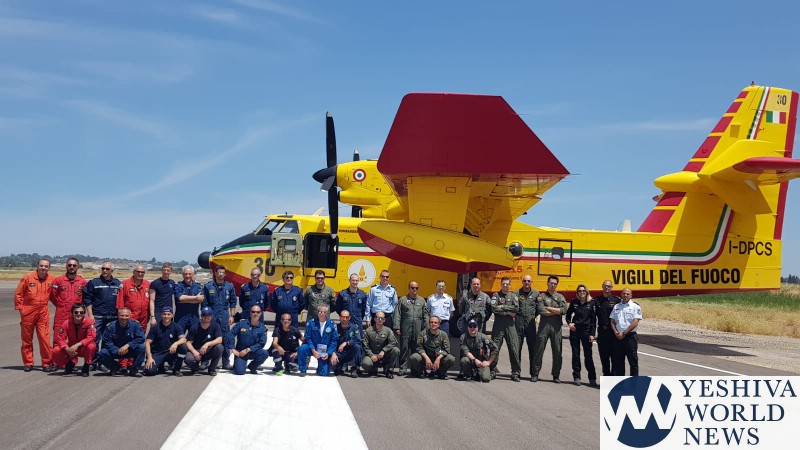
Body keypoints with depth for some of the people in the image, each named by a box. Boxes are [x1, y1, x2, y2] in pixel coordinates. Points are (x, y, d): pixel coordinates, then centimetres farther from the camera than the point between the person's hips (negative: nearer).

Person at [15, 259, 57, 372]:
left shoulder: (52, 279, 1)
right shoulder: (28, 277, -5)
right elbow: (18, 294, 0)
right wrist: (20, 308, -3)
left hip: (43, 312, 1)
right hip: (28, 312, 0)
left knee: (44, 338, -6)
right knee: (27, 338, 8)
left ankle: (47, 363, 2)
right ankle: (28, 363, 19)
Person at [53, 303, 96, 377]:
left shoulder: (89, 322, -19)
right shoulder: (66, 323, -13)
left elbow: (91, 338, -24)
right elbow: (60, 338, -13)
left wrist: (77, 345, -35)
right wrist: (67, 349, -30)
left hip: (84, 349, -3)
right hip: (71, 349, 3)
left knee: (91, 346, -36)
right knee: (56, 351, -22)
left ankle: (86, 368, -11)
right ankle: (70, 364, 9)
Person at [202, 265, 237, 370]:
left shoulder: (229, 287, 6)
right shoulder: (208, 286, 2)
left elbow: (233, 302, 10)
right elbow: (204, 303, 4)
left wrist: (231, 316, 5)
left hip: (224, 316, 1)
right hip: (211, 316, -1)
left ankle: (226, 363, 11)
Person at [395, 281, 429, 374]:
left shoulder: (422, 300, 14)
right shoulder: (402, 300, 8)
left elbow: (426, 315, 12)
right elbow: (398, 315, 3)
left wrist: (426, 328, 4)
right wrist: (397, 328, -5)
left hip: (418, 329, 2)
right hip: (405, 329, -2)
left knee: (416, 349, 4)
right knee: (404, 348, -2)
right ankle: (403, 368, 2)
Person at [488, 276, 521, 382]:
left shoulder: (513, 296, 12)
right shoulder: (496, 295, 8)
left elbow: (516, 308, -5)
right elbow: (493, 308, -9)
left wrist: (503, 307, -7)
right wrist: (508, 312, -9)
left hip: (510, 325, 1)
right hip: (498, 324, -1)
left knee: (514, 349, -3)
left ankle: (515, 373, 2)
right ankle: (493, 371, 10)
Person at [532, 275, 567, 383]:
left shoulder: (560, 297, 13)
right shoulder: (541, 296, 8)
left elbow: (564, 310, -4)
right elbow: (541, 311, -8)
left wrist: (549, 308, -5)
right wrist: (556, 312, -4)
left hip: (556, 327, 2)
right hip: (544, 325, -2)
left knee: (557, 351, 2)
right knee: (539, 350, -1)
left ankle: (556, 375, 9)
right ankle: (535, 374, 4)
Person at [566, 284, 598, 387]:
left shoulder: (592, 303, -1)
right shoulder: (574, 302, 5)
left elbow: (594, 320, -2)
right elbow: (568, 314, 18)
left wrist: (592, 334, -7)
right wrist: (569, 323, -1)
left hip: (586, 331, -2)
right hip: (575, 330, 2)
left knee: (588, 355, -3)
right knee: (575, 354, 4)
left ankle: (592, 378, 2)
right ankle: (576, 377, 11)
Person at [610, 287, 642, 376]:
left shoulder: (635, 306, -2)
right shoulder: (616, 307, 13)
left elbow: (635, 322, -11)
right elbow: (612, 321, 14)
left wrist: (624, 333, -13)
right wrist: (616, 332, -4)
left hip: (630, 336, -5)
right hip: (618, 337, 5)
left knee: (633, 361, -2)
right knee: (618, 361, 8)